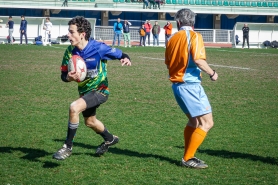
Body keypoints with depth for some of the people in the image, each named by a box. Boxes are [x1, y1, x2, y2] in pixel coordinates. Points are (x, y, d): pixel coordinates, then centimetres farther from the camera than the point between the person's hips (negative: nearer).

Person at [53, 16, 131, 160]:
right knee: (90, 122, 26)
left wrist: (126, 59, -37)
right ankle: (110, 139, 57)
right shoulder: (70, 51, -10)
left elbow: (121, 55, -14)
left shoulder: (98, 48, -24)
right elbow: (63, 75, -4)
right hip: (84, 91, 7)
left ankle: (68, 147, -15)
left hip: (99, 90, -7)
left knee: (74, 107, -29)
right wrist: (69, 77, -28)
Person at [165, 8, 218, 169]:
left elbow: (168, 64, 15)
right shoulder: (194, 36, -10)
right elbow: (198, 60, -21)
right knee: (207, 122, -4)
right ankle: (188, 159, -4)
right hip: (190, 85, -8)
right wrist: (212, 73, -7)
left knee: (194, 120, 22)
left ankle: (188, 156, 24)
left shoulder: (173, 39, 10)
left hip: (177, 85, 8)